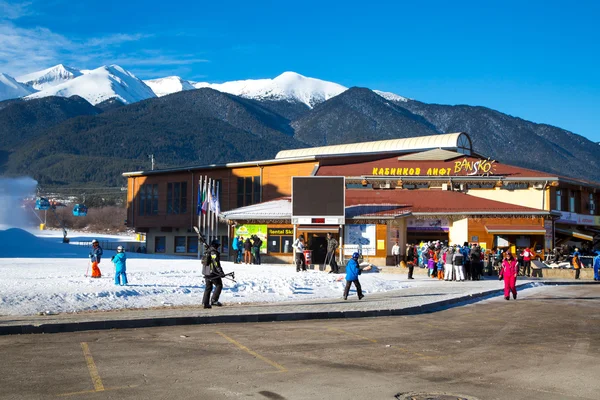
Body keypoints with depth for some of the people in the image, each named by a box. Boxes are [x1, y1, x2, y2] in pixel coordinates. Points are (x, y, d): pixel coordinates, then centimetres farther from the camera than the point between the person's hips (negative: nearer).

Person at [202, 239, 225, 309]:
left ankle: (205, 303, 10)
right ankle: (214, 300, -5)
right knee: (219, 285, 2)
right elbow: (216, 263, -21)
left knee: (208, 287, 12)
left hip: (206, 273, 9)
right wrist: (221, 272, -21)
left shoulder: (207, 252, 15)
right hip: (213, 273, -9)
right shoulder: (214, 253, -14)